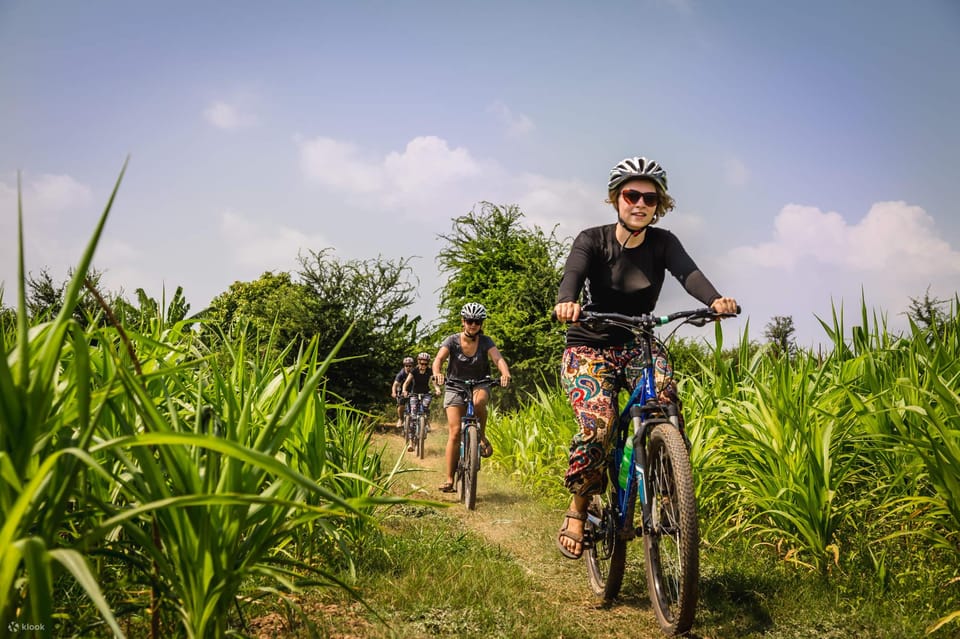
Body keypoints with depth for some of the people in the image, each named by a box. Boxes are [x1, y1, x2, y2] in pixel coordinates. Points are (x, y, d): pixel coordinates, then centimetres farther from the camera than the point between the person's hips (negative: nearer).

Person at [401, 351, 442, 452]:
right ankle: (411, 442, -15)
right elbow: (407, 382, -22)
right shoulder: (414, 371, -12)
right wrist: (404, 391, -42)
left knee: (426, 405, -33)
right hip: (414, 393, -1)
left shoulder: (429, 372, -8)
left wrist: (437, 389, -40)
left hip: (425, 393, 1)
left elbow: (434, 382, -18)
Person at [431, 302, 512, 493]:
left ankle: (482, 437, -11)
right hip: (455, 388, 0)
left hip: (479, 385, 0)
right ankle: (449, 479, -7)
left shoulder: (485, 341, -7)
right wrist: (437, 373, -47)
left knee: (479, 401, -38)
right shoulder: (452, 341, -8)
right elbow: (439, 358, -24)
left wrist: (505, 373, -45)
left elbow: (498, 358, -22)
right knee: (454, 432, -13)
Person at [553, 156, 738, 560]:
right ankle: (577, 511, -6)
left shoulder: (662, 243, -3)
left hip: (638, 345, 3)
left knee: (665, 397, -30)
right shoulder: (593, 240, -9)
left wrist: (715, 300, -45)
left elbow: (688, 272, -22)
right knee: (598, 424, -27)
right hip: (589, 348, -2)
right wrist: (567, 302, -53)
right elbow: (573, 274, -28)